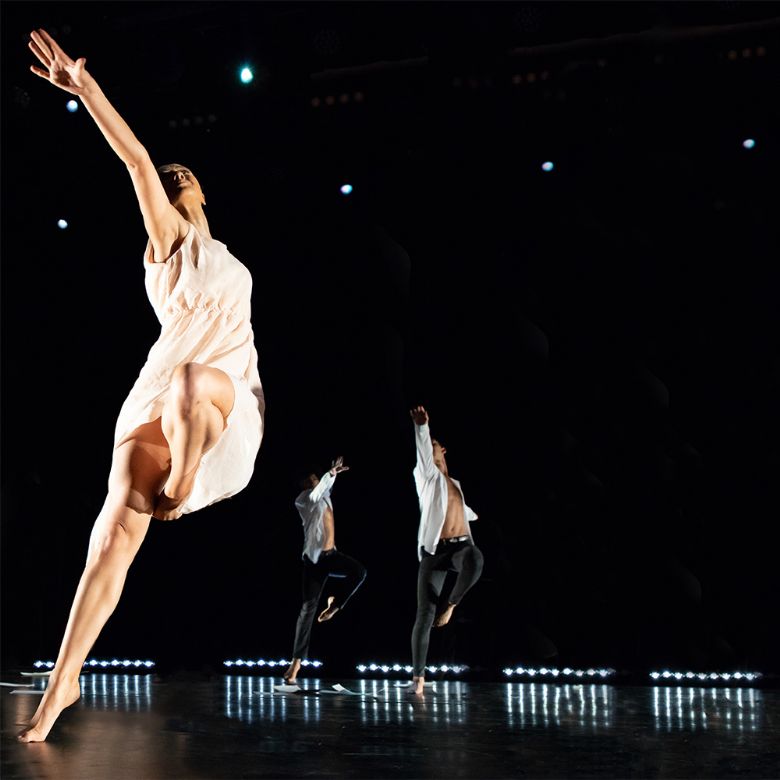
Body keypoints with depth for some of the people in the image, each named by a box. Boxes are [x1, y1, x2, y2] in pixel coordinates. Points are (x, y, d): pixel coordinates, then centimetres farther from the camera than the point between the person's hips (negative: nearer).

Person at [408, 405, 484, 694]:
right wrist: (421, 427, -34)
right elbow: (423, 451, -15)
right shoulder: (428, 475, 6)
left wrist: (473, 514, 66)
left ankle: (450, 605, -12)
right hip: (435, 551, -3)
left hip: (462, 546, 3)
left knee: (475, 560, -36)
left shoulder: (454, 483, 22)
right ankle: (418, 675, -2)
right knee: (425, 615, -8)